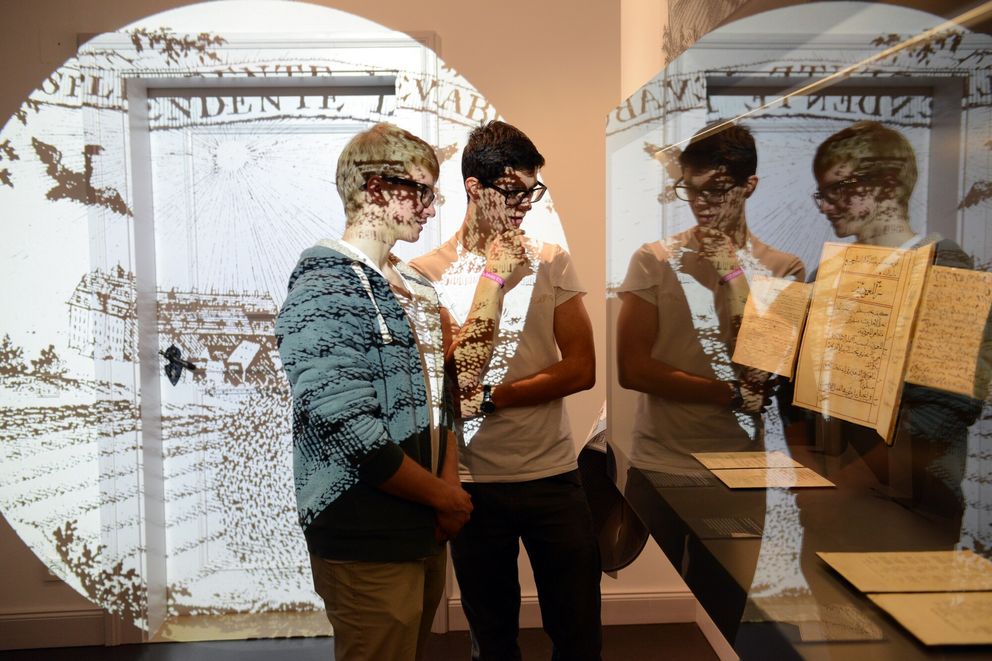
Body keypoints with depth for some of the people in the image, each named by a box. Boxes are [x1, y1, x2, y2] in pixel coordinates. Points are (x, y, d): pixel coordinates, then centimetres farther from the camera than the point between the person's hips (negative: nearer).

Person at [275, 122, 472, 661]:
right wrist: (445, 497, -13)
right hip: (368, 548, -8)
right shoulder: (324, 292, -17)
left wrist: (450, 483, -2)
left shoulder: (414, 288, 11)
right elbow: (353, 434, -24)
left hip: (426, 534, 8)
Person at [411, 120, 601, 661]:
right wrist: (493, 275, -17)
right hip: (474, 482, -1)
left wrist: (489, 399, -14)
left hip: (554, 475, 1)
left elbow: (581, 369, -5)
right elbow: (462, 371, -11)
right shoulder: (428, 272, -4)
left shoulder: (550, 262, 2)